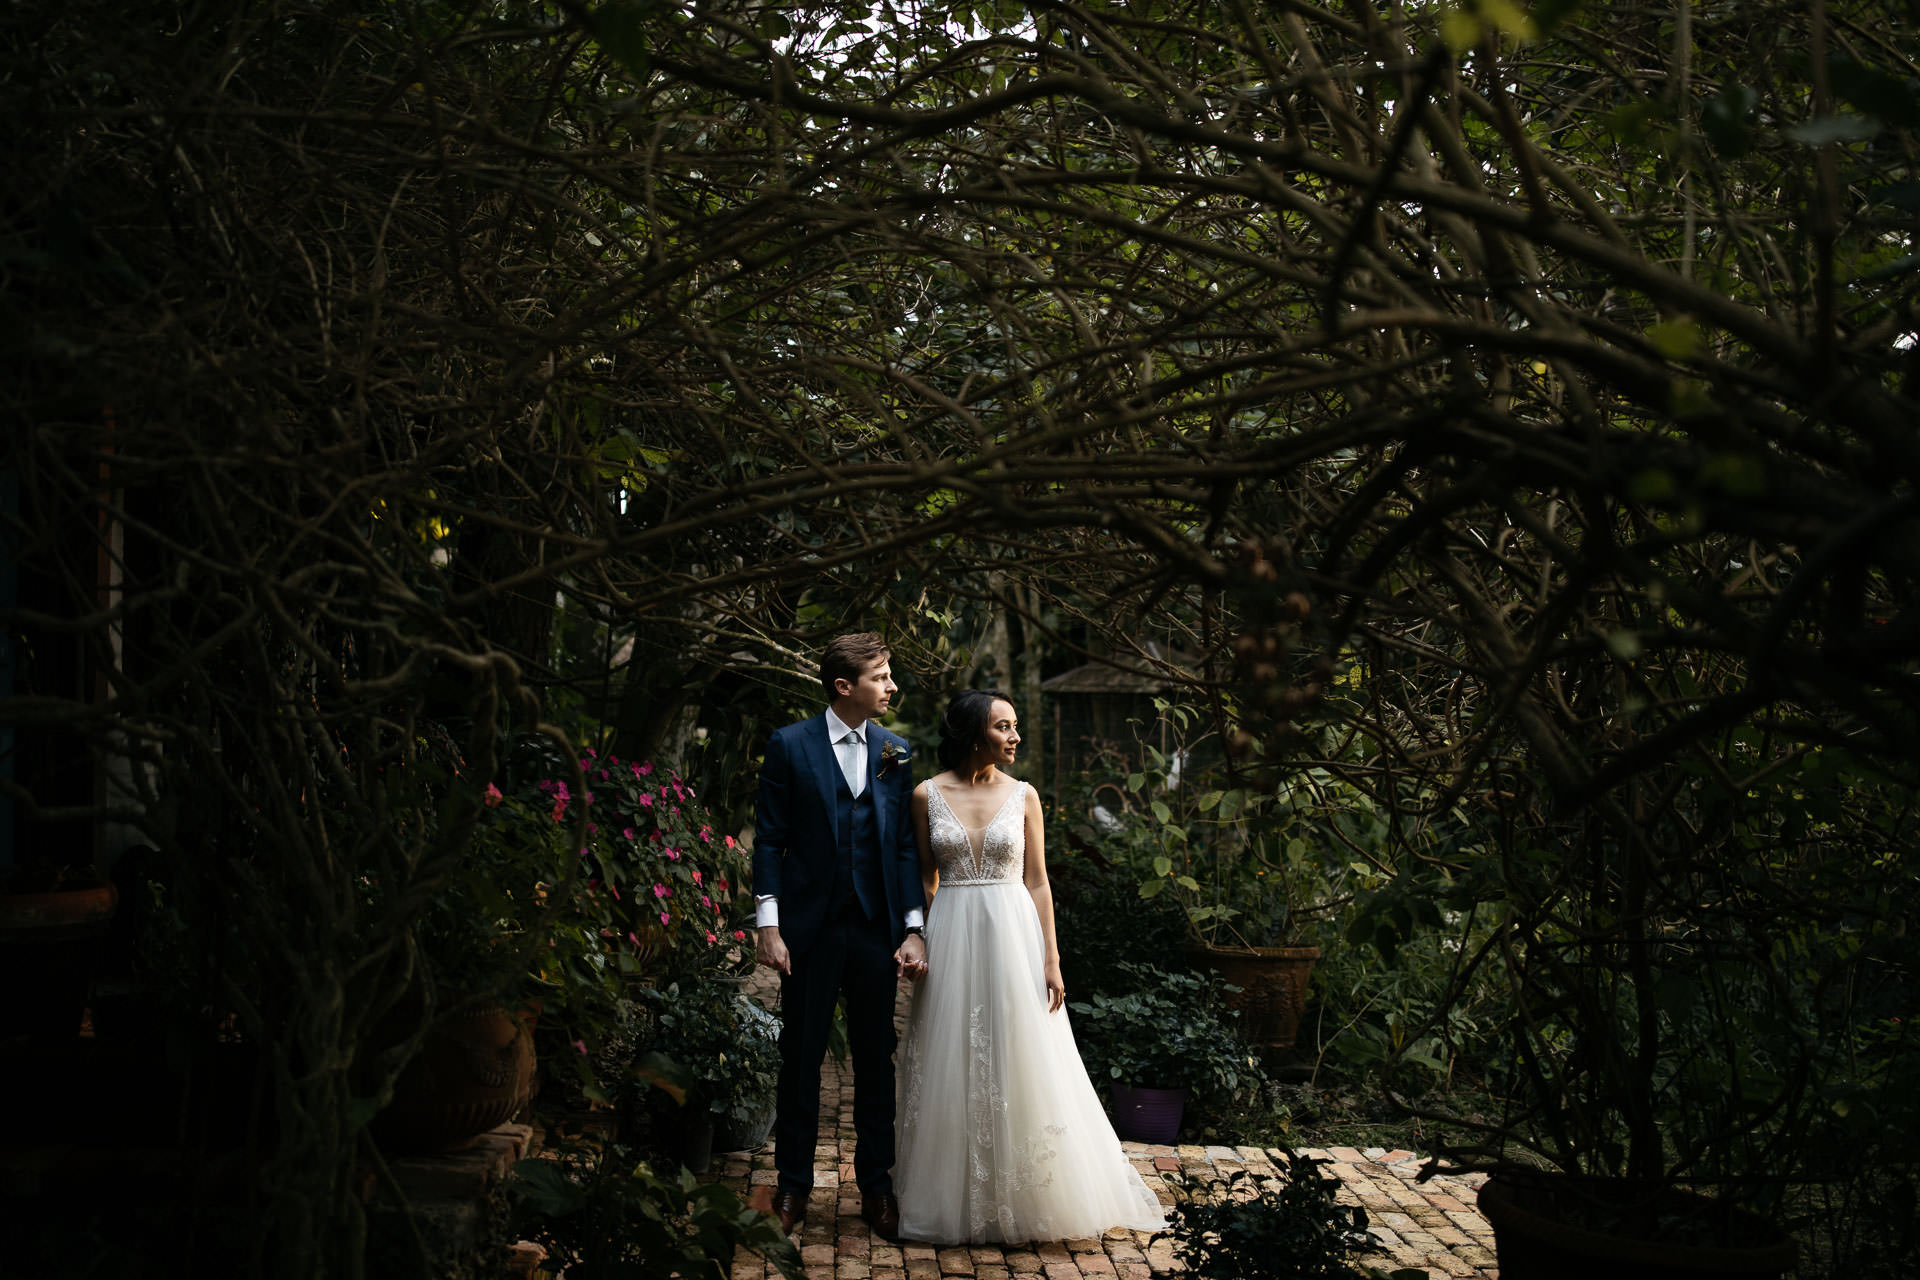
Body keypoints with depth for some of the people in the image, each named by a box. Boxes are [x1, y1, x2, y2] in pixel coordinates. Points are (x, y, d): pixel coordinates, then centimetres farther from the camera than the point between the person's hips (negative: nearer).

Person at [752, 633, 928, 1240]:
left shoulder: (894, 752, 7)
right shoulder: (790, 746, -3)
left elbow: (905, 845, 7)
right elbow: (769, 840, -3)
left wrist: (913, 930, 0)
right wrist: (768, 924, -9)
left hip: (877, 930, 3)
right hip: (810, 931, -3)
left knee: (876, 1060, 9)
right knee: (800, 1058, 7)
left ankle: (876, 1183, 21)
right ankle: (793, 1182, 20)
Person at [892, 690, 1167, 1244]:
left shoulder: (1023, 795, 3)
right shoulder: (928, 795, 1)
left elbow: (1037, 883, 3)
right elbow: (923, 880, 7)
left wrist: (1051, 960, -2)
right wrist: (917, 949, 2)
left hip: (1013, 937, 1)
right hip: (951, 939, 0)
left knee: (1023, 1069, 2)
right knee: (955, 1071, 5)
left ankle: (1026, 1198, 16)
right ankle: (959, 1199, 18)